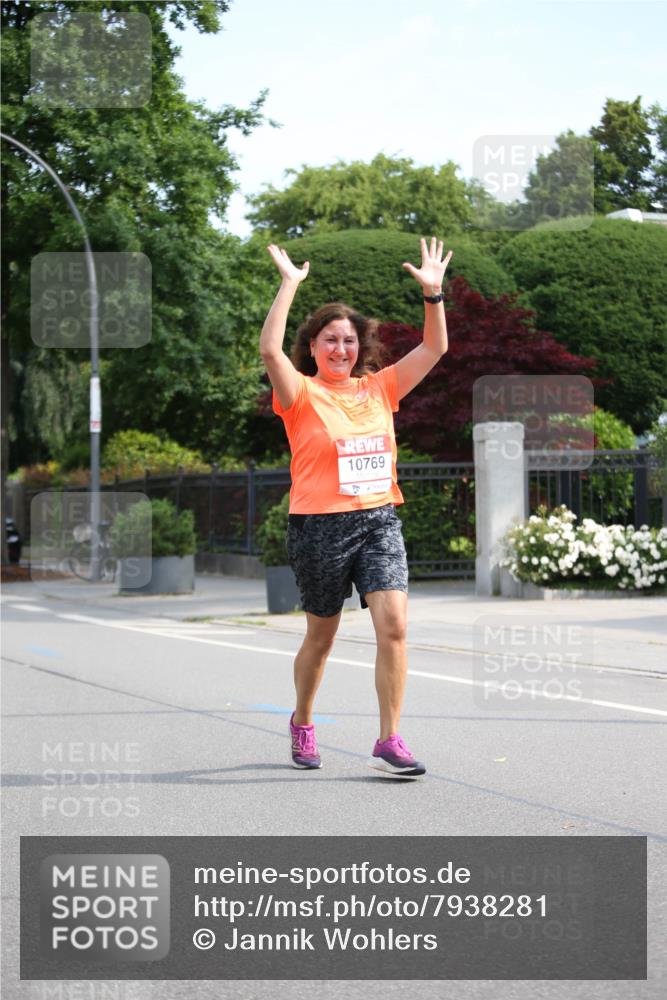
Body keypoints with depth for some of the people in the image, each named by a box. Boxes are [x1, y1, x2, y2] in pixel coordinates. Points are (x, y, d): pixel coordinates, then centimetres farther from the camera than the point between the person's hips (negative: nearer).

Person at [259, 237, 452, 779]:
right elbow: (270, 350, -20)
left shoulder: (379, 388, 9)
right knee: (321, 636, 11)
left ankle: (390, 741, -8)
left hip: (379, 521, 3)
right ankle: (302, 723, 35)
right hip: (320, 526, -3)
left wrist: (432, 292, -3)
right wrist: (290, 284, -21)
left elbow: (434, 349, 9)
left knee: (394, 624, -13)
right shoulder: (302, 394, -3)